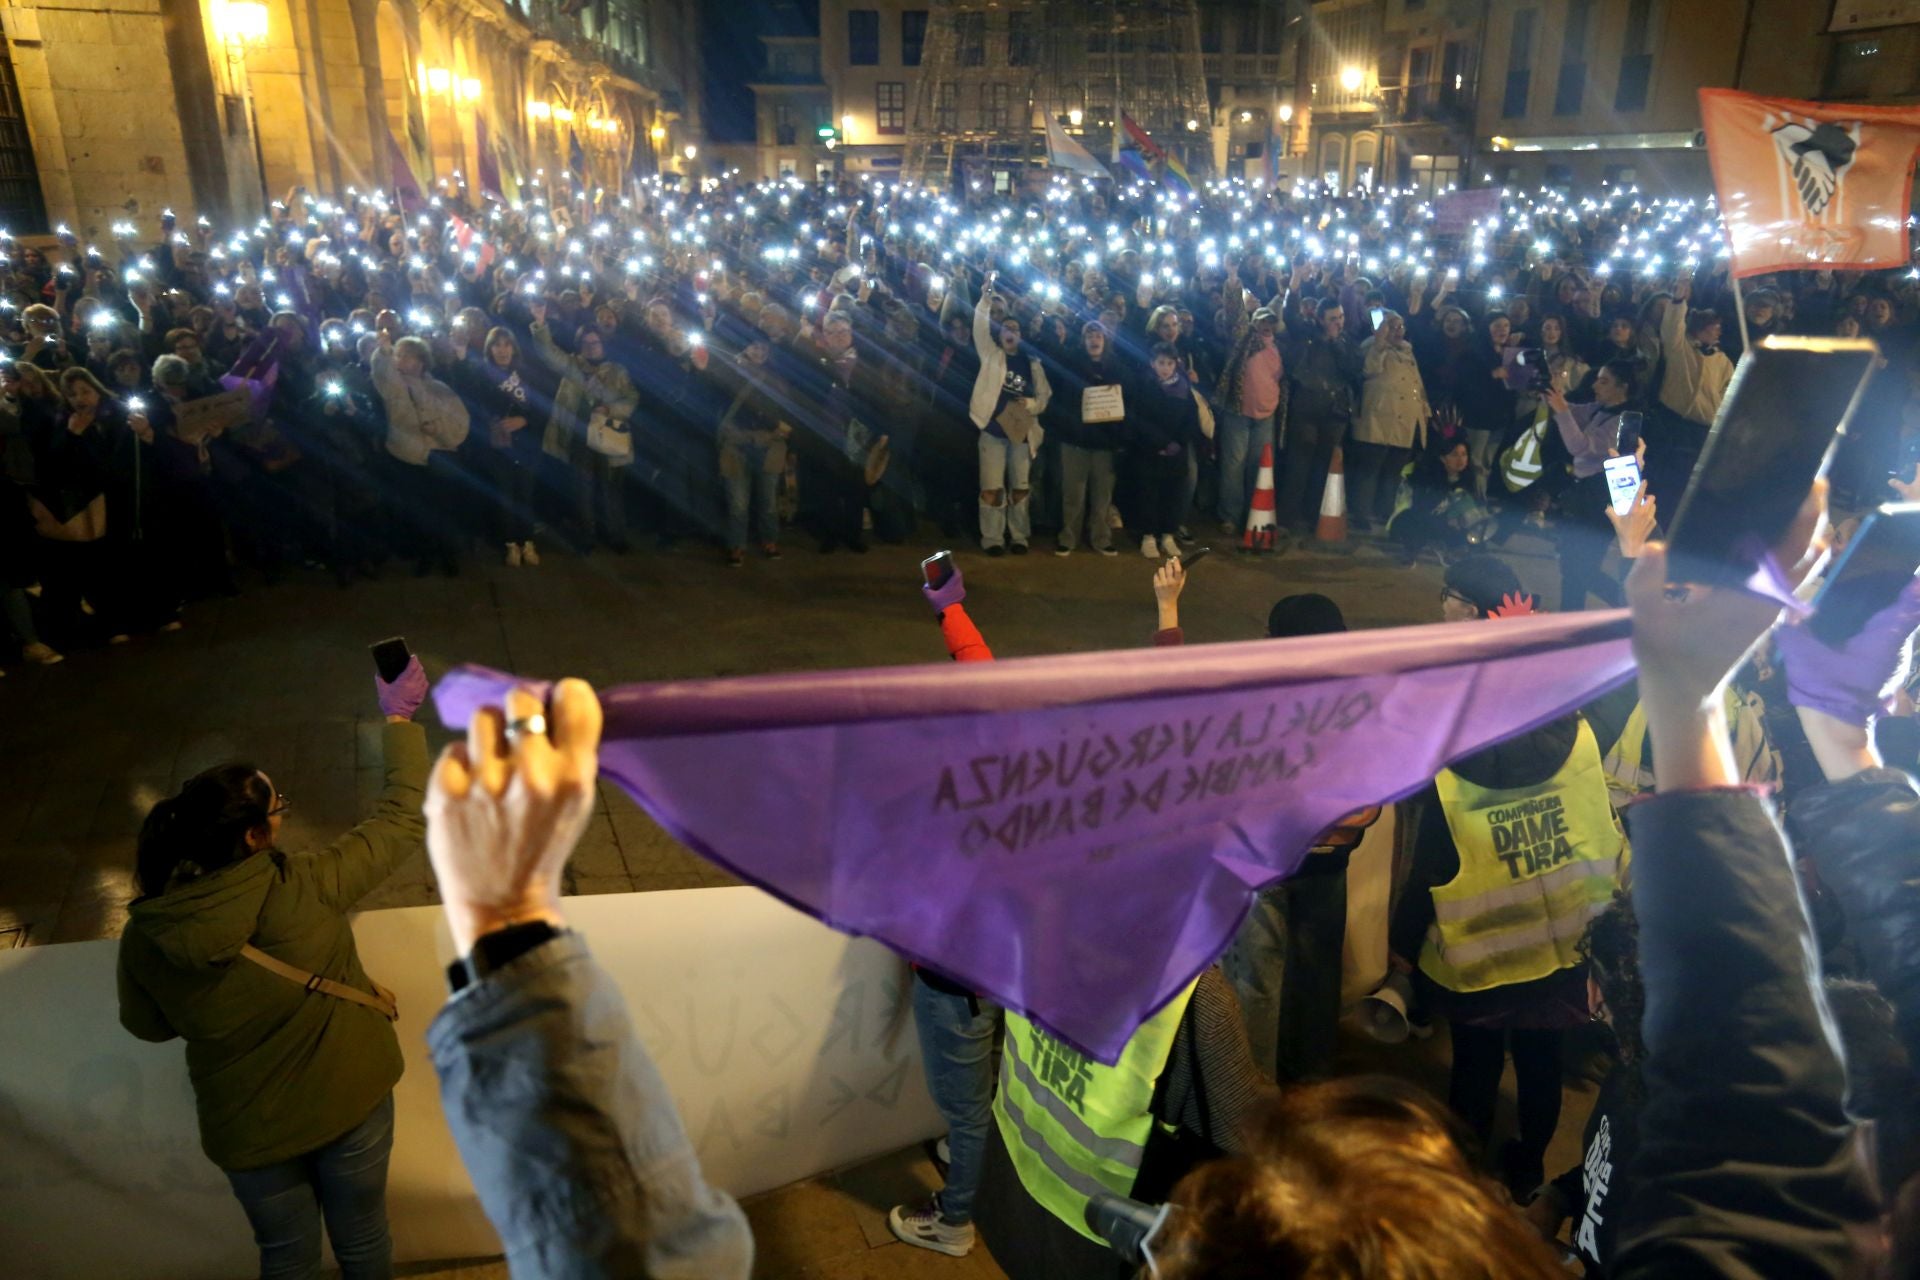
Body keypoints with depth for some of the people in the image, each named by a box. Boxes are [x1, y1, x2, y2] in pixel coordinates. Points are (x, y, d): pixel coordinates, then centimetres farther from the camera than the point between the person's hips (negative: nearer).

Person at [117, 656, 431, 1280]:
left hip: (249, 1130, 2)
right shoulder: (306, 887, -29)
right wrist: (400, 719, -7)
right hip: (351, 1101, -1)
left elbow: (148, 1026, 0)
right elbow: (404, 819, -16)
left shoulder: (144, 938, -20)